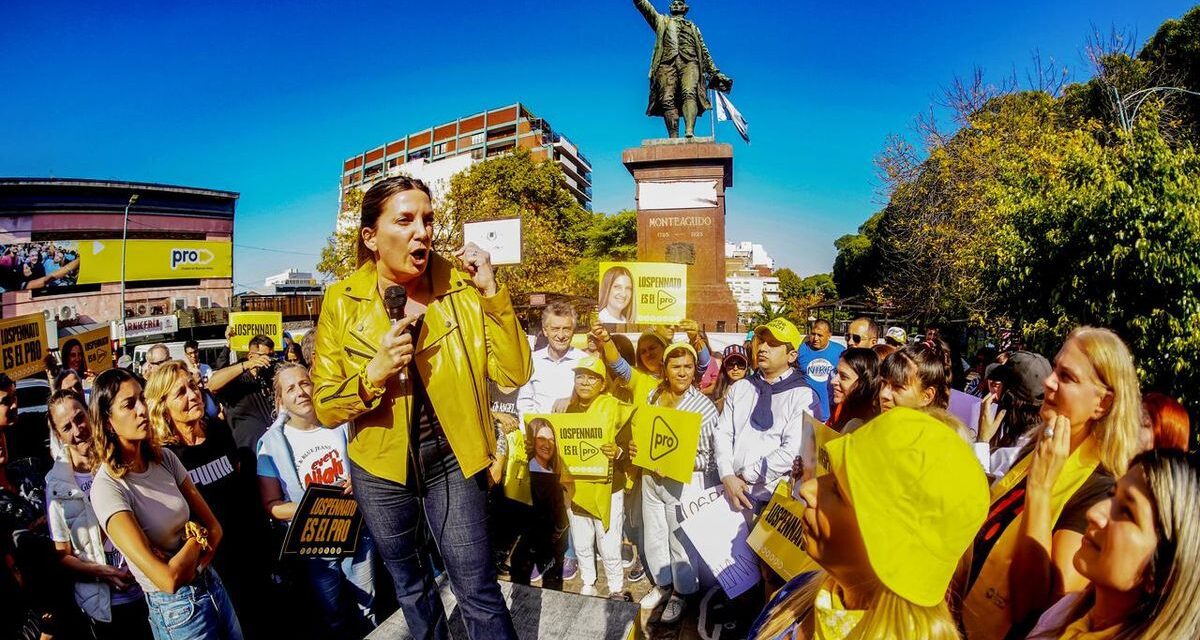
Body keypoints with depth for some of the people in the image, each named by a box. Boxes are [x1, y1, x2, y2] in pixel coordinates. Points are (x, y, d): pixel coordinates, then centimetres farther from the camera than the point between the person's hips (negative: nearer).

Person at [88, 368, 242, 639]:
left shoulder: (164, 458, -3)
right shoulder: (107, 488, -21)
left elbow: (215, 529, 2)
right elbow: (169, 580, -26)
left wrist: (189, 564, -15)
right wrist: (196, 539, -9)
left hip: (213, 585, 5)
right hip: (178, 610, -5)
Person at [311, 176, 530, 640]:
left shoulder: (462, 286, -11)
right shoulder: (342, 302, -10)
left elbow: (515, 374, -16)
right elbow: (325, 408, -8)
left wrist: (491, 293, -25)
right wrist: (372, 375, -27)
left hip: (452, 462, -1)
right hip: (380, 468, 2)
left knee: (478, 592, 6)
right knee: (409, 587, 23)